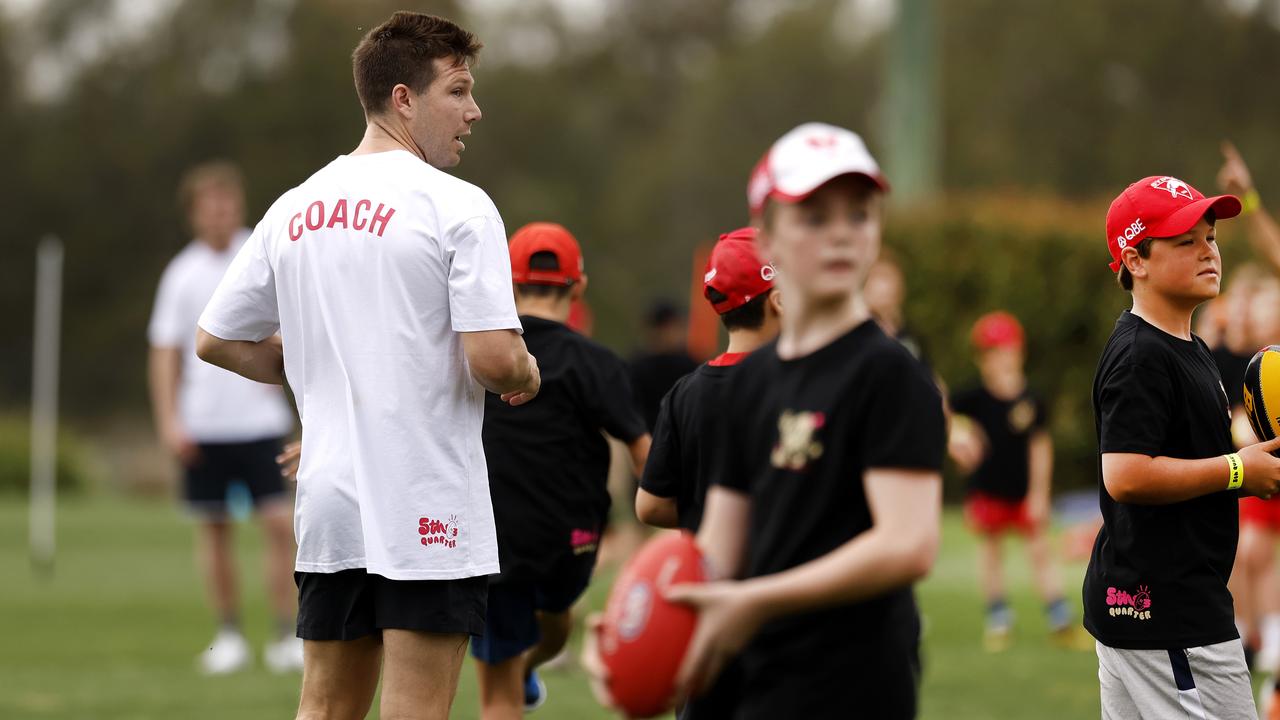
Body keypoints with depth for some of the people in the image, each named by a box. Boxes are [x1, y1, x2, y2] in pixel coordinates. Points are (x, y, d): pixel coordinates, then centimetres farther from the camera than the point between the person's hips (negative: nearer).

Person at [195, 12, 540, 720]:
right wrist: (529, 377, 5)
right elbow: (494, 359, -18)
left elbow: (214, 340, 16)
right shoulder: (457, 207, -10)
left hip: (327, 502, 6)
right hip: (427, 502, -6)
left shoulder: (293, 210, 9)